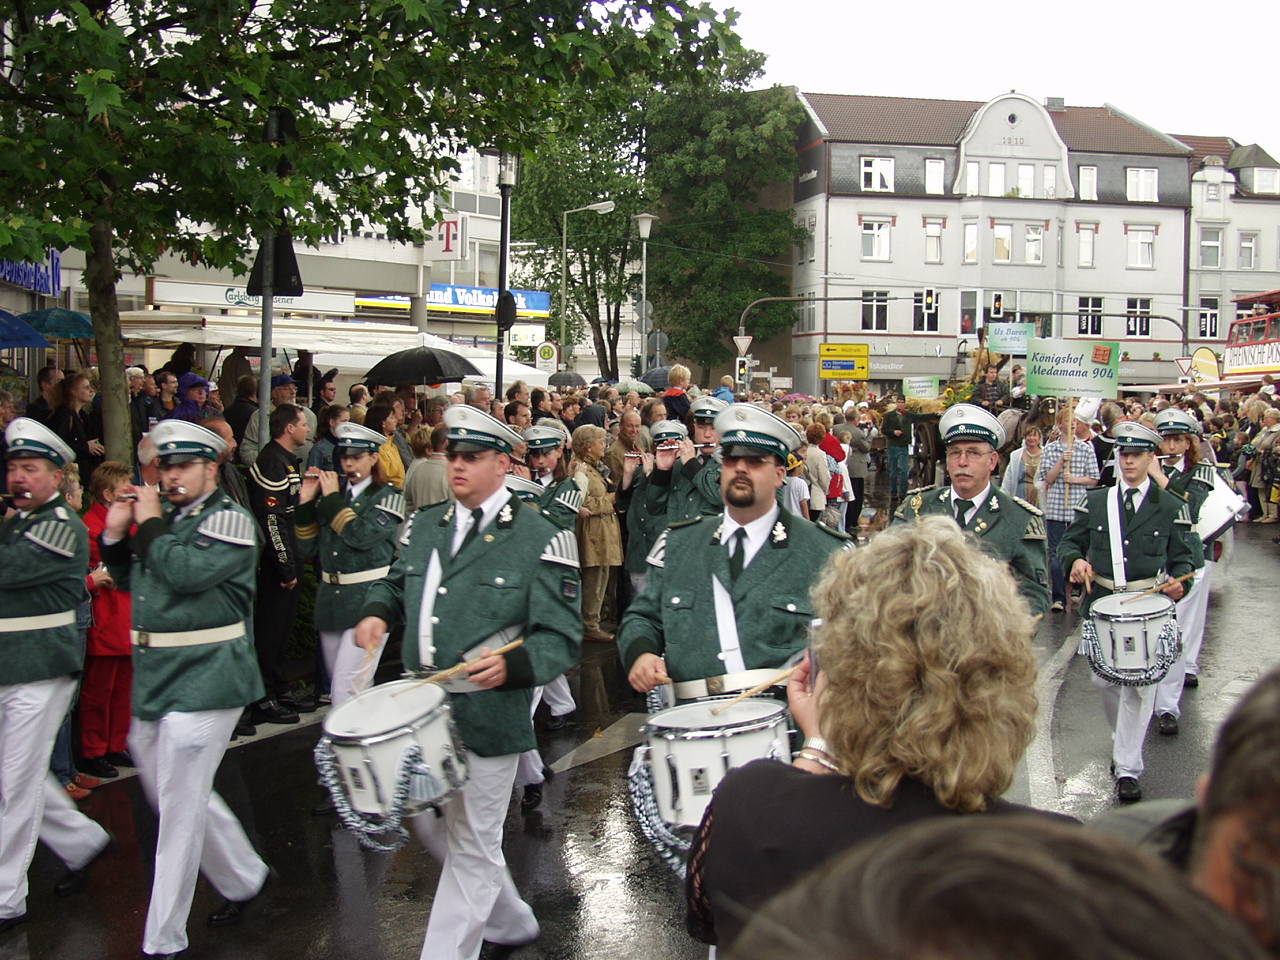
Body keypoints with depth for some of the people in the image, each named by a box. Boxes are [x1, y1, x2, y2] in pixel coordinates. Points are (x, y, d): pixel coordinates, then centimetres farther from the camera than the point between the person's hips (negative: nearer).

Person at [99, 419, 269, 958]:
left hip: (202, 685, -8)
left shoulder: (228, 520, -10)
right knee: (177, 797, 19)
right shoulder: (164, 520, 12)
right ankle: (243, 879, 38)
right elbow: (131, 581, 20)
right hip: (153, 684, 8)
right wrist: (115, 535, 5)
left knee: (180, 813, -2)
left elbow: (185, 573, -24)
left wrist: (149, 524, -12)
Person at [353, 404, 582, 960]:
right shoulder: (424, 526, 8)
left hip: (489, 719, -7)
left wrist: (512, 665, -31)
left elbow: (561, 638, -13)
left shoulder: (540, 539, -10)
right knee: (432, 826, 21)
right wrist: (376, 614, 3)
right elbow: (395, 585, 25)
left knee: (471, 847, 4)